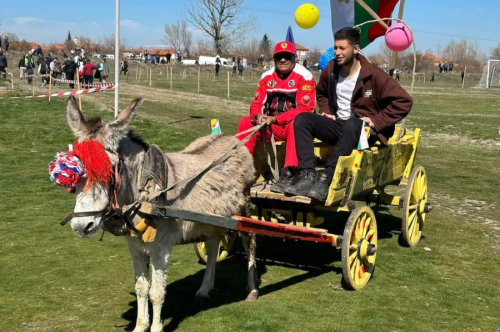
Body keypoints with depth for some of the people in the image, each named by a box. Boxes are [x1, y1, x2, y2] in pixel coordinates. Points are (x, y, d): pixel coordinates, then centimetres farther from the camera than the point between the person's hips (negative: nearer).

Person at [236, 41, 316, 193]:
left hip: (294, 125, -5)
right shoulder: (267, 76, 7)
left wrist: (275, 119, -24)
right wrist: (258, 115, -21)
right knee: (246, 122, -14)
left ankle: (288, 174, -43)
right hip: (271, 127, 5)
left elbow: (305, 109, -17)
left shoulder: (304, 76, -10)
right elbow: (257, 103, 5)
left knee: (296, 123, -38)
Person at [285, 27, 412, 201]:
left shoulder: (373, 75, -12)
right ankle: (308, 176, -31)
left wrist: (377, 121, -16)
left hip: (364, 129, -6)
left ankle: (326, 180, -43)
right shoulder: (330, 71, 4)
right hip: (337, 125, 6)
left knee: (351, 125, -41)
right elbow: (321, 93, 29)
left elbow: (404, 101, -14)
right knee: (302, 119, -16)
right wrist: (326, 110, 9)